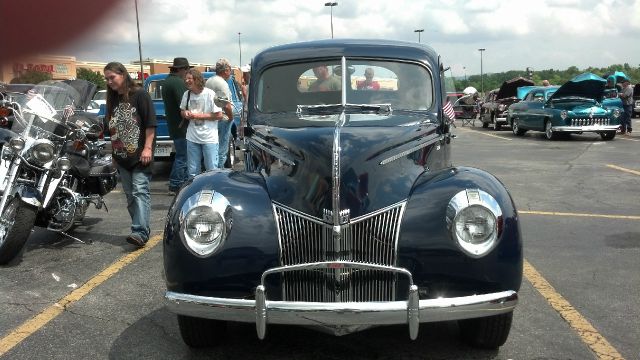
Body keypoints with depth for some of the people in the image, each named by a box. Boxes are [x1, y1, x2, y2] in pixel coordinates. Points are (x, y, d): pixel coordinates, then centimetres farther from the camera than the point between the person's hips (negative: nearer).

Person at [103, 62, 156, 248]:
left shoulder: (140, 95, -4)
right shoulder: (113, 100, 16)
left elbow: (150, 124, -9)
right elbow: (111, 128, 21)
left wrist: (147, 148, -15)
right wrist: (113, 152, 18)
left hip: (140, 155, -7)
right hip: (122, 156, 7)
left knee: (140, 192, -14)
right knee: (130, 195, 8)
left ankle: (140, 232, -21)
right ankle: (141, 228, 16)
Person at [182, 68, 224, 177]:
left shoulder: (210, 94, -11)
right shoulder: (186, 94, 5)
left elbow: (219, 115, -12)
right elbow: (182, 111, 19)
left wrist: (199, 116, -15)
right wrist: (185, 113, -5)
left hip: (209, 139, -5)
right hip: (192, 138, 5)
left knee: (212, 170, 2)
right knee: (192, 172, 11)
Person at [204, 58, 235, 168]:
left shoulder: (209, 81, 11)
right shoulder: (222, 84, -17)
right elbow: (227, 105, -22)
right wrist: (231, 117, -7)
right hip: (223, 120, -9)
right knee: (222, 151, -3)